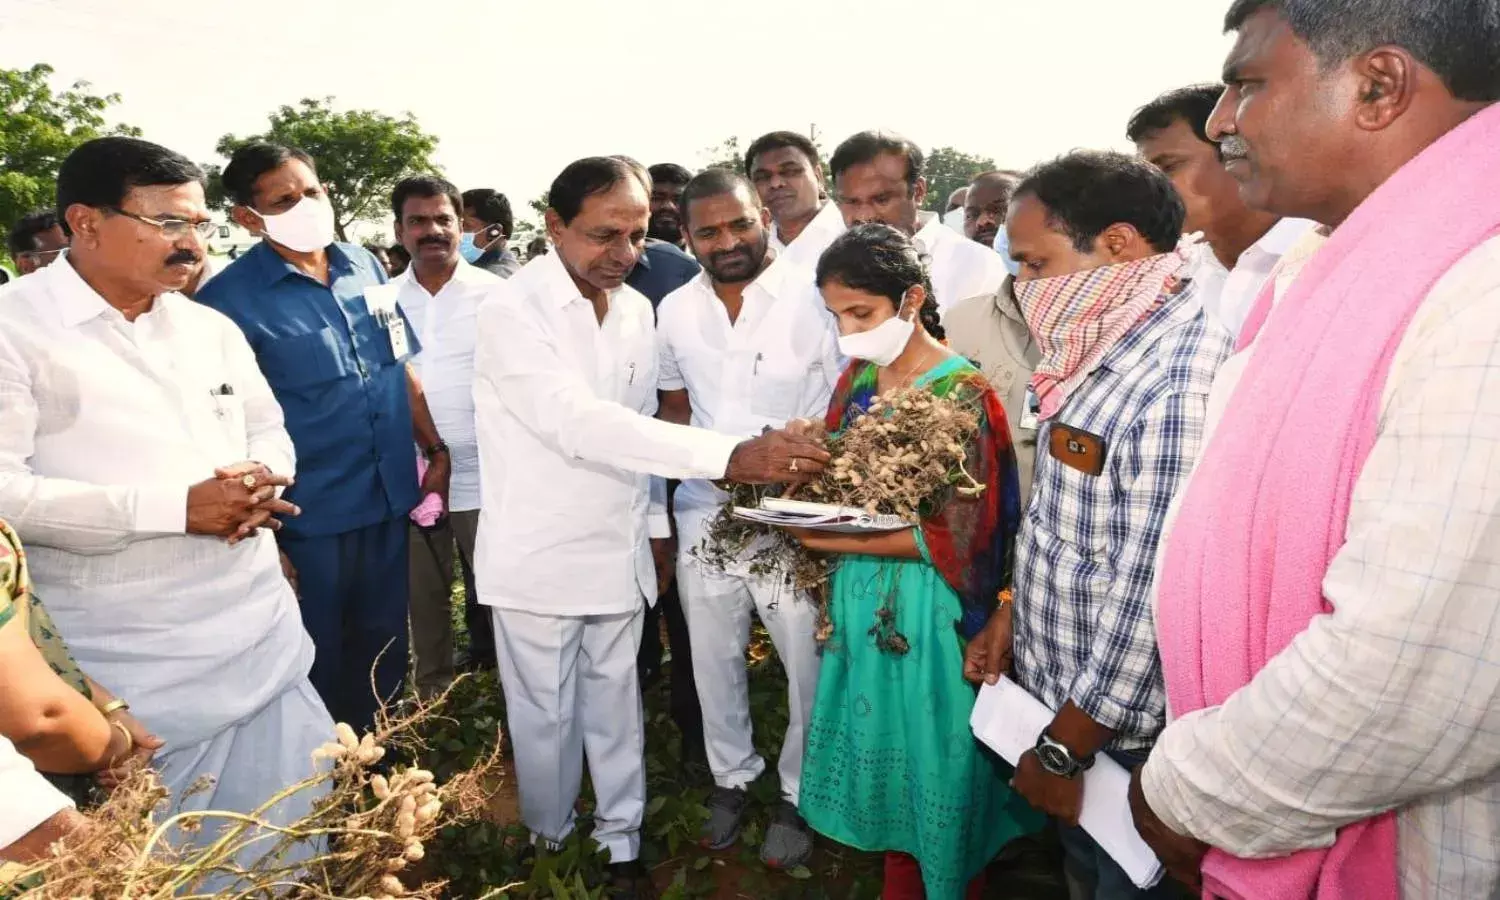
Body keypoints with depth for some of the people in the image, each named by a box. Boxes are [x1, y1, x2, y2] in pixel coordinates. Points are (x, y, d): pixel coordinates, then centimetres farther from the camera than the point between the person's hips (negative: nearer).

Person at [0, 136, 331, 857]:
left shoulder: (211, 328, 10)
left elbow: (268, 431, 17)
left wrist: (260, 481, -7)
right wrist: (177, 506, -21)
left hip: (263, 635, 5)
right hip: (127, 663, -5)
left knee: (287, 834, 14)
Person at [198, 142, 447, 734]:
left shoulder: (365, 266, 4)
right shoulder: (229, 298, -11)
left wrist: (435, 449, 8)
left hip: (390, 497, 5)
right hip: (308, 513, -4)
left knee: (384, 648, 20)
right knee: (318, 663, 13)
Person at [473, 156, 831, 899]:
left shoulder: (636, 308, 3)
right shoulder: (511, 312, -18)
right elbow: (581, 422, -32)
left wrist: (654, 526, 7)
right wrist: (730, 457, -39)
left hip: (617, 551, 5)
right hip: (538, 556, -5)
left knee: (615, 708, 16)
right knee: (546, 718, 12)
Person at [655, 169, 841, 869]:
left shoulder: (814, 299, -13)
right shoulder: (674, 311, 2)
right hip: (704, 514, 4)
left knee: (808, 664, 9)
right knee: (713, 661, 18)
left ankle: (798, 794, 33)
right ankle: (731, 777, 41)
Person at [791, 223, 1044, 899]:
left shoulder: (963, 395, -16)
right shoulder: (858, 378, 4)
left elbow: (959, 538, -18)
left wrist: (837, 543, -21)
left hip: (929, 611, -6)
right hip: (862, 599, 6)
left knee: (934, 758, 11)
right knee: (880, 745, 18)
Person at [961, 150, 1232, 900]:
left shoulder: (1181, 389, -29)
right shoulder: (1112, 353, 3)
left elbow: (1151, 606, -28)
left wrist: (1061, 752, -18)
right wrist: (1015, 611, 9)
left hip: (1125, 735, -8)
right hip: (1061, 692, 8)